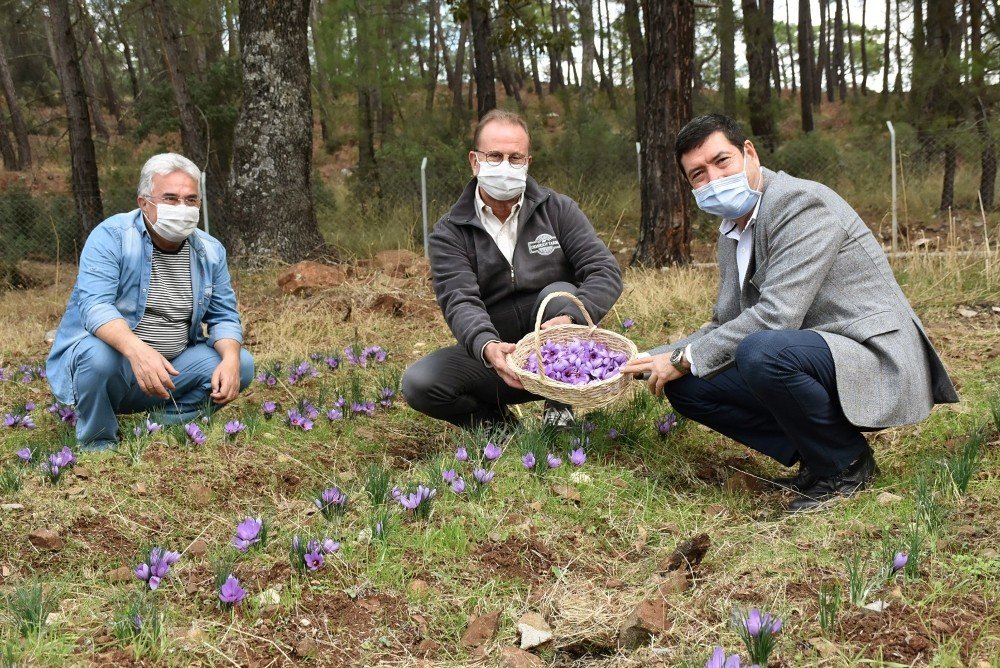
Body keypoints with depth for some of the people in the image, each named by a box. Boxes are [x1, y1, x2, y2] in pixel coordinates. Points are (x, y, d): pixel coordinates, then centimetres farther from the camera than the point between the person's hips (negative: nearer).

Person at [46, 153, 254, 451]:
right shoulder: (111, 236, -15)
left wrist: (230, 359, -20)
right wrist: (137, 350, -47)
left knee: (241, 364, -10)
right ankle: (96, 446, -9)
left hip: (170, 368, 5)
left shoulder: (210, 251, 1)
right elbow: (95, 306, -28)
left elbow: (223, 317, 3)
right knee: (98, 354, -36)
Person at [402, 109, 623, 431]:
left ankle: (560, 408, -11)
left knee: (560, 294, -29)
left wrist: (572, 317, -34)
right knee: (417, 383, -22)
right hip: (494, 353, 0)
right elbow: (459, 302, -21)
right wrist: (486, 346, -44)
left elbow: (606, 270, -12)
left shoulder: (558, 210, -3)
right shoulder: (450, 233, -5)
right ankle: (499, 423, 2)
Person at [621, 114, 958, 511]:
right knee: (686, 384, 1)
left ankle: (846, 464, -11)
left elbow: (776, 315, -25)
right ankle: (814, 457, 4)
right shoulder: (732, 231, 11)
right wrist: (647, 361, 2)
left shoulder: (801, 203, -17)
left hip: (877, 364, -9)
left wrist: (685, 358, -18)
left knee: (762, 351, -36)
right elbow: (725, 325, 15)